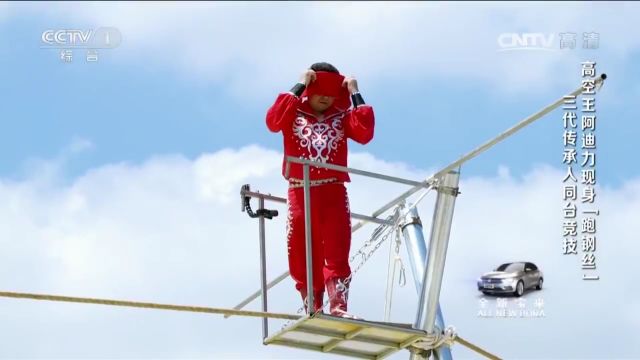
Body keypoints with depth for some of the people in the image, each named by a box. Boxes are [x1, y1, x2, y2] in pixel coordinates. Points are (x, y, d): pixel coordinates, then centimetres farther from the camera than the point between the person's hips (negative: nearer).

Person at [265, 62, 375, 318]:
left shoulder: (341, 116, 12)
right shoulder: (294, 113, 9)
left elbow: (364, 134, -5)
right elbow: (273, 122, -13)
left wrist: (355, 94, -2)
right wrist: (299, 87, -10)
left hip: (333, 192, 0)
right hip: (300, 192, 0)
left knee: (336, 253, -11)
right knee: (303, 256, -1)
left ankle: (337, 307, -18)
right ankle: (312, 311, 2)